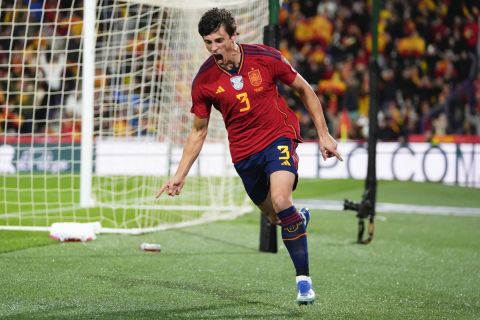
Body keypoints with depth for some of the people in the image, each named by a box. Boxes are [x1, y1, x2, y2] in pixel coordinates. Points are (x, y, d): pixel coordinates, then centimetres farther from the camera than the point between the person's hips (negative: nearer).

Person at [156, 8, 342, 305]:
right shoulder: (204, 80, -8)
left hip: (279, 137, -3)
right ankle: (301, 219, 50)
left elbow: (304, 89, 2)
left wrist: (324, 134, 2)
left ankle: (304, 279, -18)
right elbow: (199, 131, 4)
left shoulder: (265, 57, -13)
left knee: (280, 200, -27)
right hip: (243, 152, 3)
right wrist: (180, 175, -2)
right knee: (276, 218, 10)